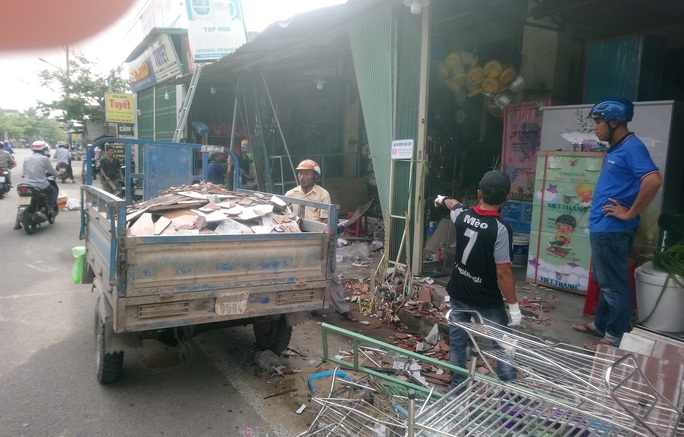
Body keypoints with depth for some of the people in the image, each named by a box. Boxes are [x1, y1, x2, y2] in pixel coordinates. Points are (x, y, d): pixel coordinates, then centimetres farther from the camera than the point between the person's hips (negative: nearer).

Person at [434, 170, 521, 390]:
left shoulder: (462, 215, -6)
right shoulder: (499, 229, -23)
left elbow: (453, 204, 21)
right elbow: (503, 272, -21)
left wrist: (443, 199, 45)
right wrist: (514, 306, -10)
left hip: (458, 294, 5)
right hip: (487, 302, -5)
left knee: (457, 342, 15)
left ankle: (457, 389, 26)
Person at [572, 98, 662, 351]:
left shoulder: (632, 147, -15)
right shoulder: (615, 148, 14)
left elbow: (653, 181, -29)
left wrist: (630, 213, -21)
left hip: (612, 230, -10)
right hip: (602, 228, 10)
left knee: (614, 284, 0)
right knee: (604, 281, 19)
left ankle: (616, 338, 11)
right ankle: (601, 325, 33)